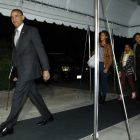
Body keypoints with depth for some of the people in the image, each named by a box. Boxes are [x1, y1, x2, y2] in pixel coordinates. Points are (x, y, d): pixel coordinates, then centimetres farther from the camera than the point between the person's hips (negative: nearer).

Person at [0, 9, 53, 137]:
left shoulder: (32, 31, -5)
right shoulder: (15, 35, 18)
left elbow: (41, 50, -10)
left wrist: (46, 69, -15)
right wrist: (15, 71, 17)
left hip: (29, 68, -8)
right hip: (22, 70, 8)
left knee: (18, 97, -7)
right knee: (33, 94, 12)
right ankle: (47, 116, 26)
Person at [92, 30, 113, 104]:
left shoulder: (108, 46, -3)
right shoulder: (98, 44, 12)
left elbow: (110, 58, -6)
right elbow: (93, 53, 23)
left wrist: (107, 68, -13)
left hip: (104, 65, -4)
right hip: (97, 64, 5)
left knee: (104, 82, 3)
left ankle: (104, 98, 15)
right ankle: (99, 95, 17)